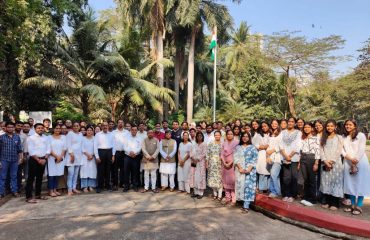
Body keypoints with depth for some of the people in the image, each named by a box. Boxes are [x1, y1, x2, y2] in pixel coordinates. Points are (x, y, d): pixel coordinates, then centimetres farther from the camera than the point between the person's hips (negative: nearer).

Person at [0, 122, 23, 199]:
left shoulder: (17, 137, 4)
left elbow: (19, 149, 7)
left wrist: (20, 158, 1)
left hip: (14, 160, 2)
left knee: (14, 176, 10)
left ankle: (14, 191, 18)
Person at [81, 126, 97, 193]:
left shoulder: (94, 139, 6)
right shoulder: (83, 139, 4)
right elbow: (82, 149, -1)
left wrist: (92, 155, -9)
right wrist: (88, 155, -10)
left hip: (92, 157, 1)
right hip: (85, 157, -1)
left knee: (92, 171, -1)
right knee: (85, 171, -5)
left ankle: (91, 186, 5)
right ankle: (85, 187, -3)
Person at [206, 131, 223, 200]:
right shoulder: (210, 144, 4)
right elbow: (207, 154, 4)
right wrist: (207, 163, 1)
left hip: (219, 164, -2)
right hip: (212, 164, 2)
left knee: (219, 178, -3)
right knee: (212, 178, 5)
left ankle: (220, 195, 3)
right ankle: (215, 193, 17)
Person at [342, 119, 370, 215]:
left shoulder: (361, 135, -1)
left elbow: (361, 150, -8)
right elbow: (342, 149, 3)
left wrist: (355, 161, -12)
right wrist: (349, 158, -13)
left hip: (360, 162, -4)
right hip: (348, 163, 4)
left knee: (360, 183, -2)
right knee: (350, 184, 6)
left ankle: (359, 206, 4)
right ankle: (353, 205, 16)